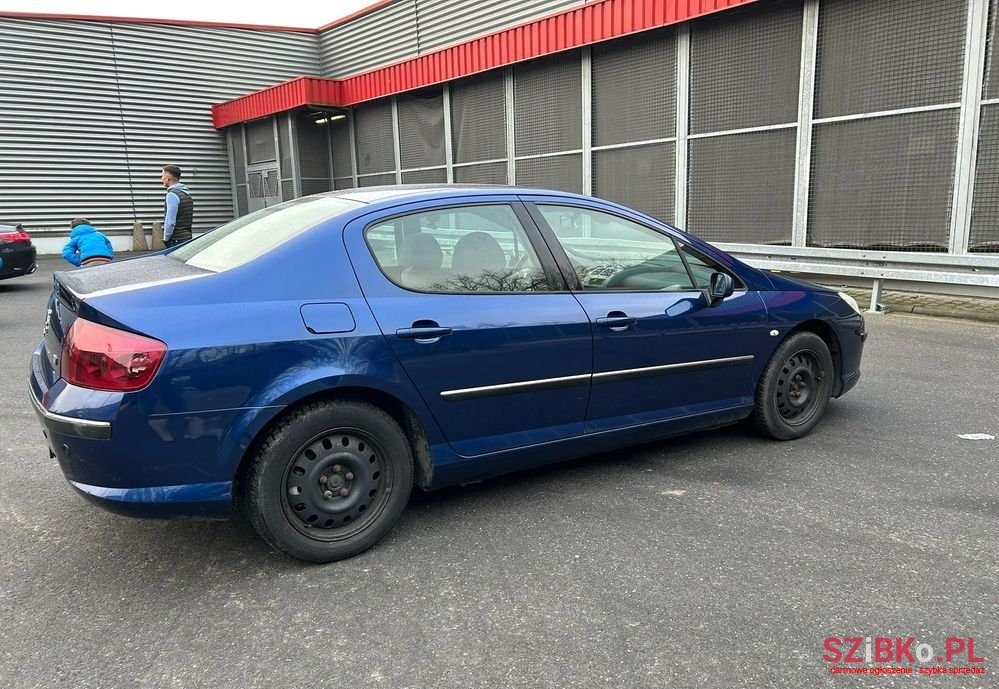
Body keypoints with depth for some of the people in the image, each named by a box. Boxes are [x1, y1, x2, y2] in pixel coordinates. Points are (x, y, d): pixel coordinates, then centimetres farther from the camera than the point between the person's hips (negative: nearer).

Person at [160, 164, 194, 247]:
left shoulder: (172, 195, -14)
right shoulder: (187, 194, 14)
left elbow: (170, 221, -19)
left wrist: (166, 238, -7)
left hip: (176, 240, -9)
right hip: (187, 237, 9)